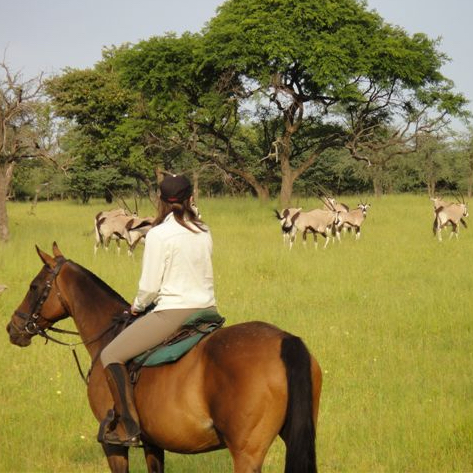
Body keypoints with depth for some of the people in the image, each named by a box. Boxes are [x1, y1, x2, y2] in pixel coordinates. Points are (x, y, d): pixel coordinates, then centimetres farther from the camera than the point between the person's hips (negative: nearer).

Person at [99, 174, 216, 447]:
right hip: (207, 310, 7)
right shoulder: (204, 232, 6)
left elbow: (150, 288, -10)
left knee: (111, 356, 2)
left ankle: (128, 428, -6)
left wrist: (137, 307, 9)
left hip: (172, 313, -7)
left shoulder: (159, 235, -11)